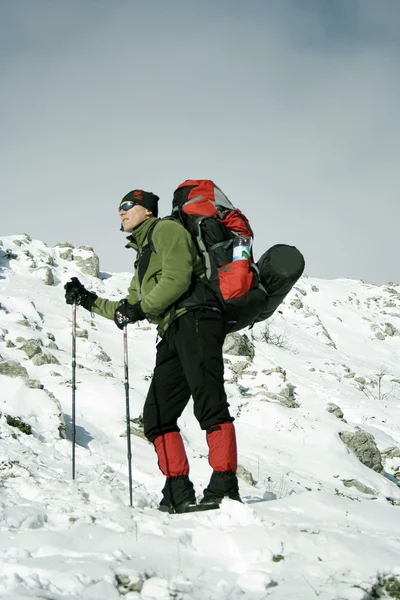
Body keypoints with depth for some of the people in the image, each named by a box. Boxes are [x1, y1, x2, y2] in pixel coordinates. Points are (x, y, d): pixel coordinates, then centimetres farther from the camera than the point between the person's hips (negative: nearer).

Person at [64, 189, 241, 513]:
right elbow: (131, 308, 38)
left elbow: (177, 279, -9)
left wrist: (140, 308, -10)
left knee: (209, 403, -19)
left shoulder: (166, 230, 8)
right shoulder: (144, 255, 34)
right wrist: (89, 301, 34)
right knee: (157, 415, 0)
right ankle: (178, 492, -3)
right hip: (173, 334, 10)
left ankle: (224, 485, -26)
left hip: (195, 319, -10)